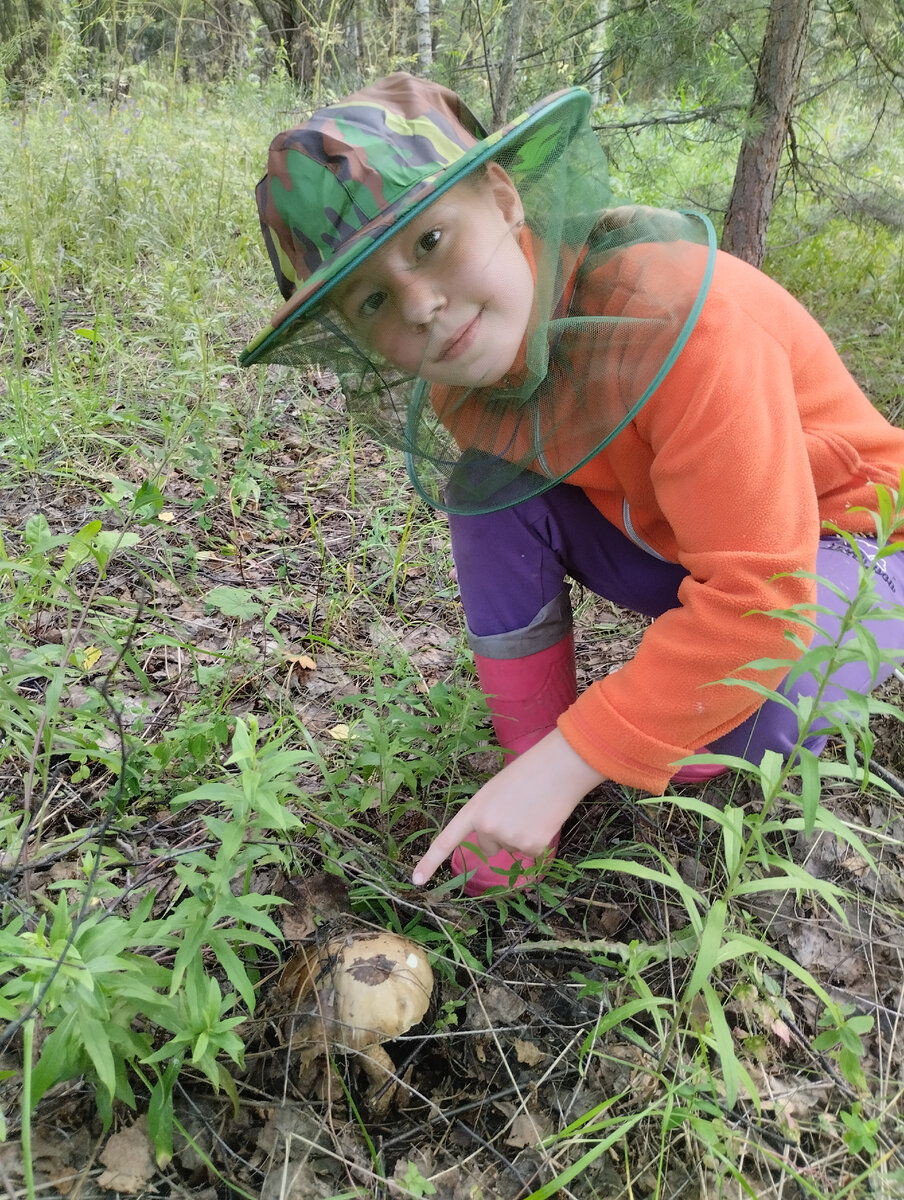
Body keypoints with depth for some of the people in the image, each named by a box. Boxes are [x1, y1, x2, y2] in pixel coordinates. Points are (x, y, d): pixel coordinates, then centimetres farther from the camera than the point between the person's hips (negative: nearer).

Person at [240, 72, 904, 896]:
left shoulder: (676, 312, -35)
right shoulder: (460, 385, -13)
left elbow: (760, 601, -37)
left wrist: (565, 766, -36)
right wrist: (533, 760, -7)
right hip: (671, 546, 5)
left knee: (736, 729, -35)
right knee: (486, 483, -17)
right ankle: (530, 757, -7)